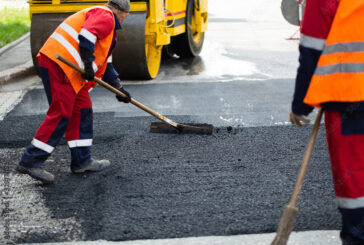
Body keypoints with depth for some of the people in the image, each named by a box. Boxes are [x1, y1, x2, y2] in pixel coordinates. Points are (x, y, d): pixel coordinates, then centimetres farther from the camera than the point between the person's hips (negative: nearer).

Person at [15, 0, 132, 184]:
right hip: (58, 66, -11)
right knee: (61, 114, -11)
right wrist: (89, 64, -19)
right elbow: (87, 34, -22)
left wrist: (118, 88, 29)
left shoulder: (108, 25, 31)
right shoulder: (105, 15, -2)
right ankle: (30, 162, -8)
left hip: (72, 71, 11)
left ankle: (82, 161, 19)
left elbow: (105, 63, 33)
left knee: (82, 111, 12)